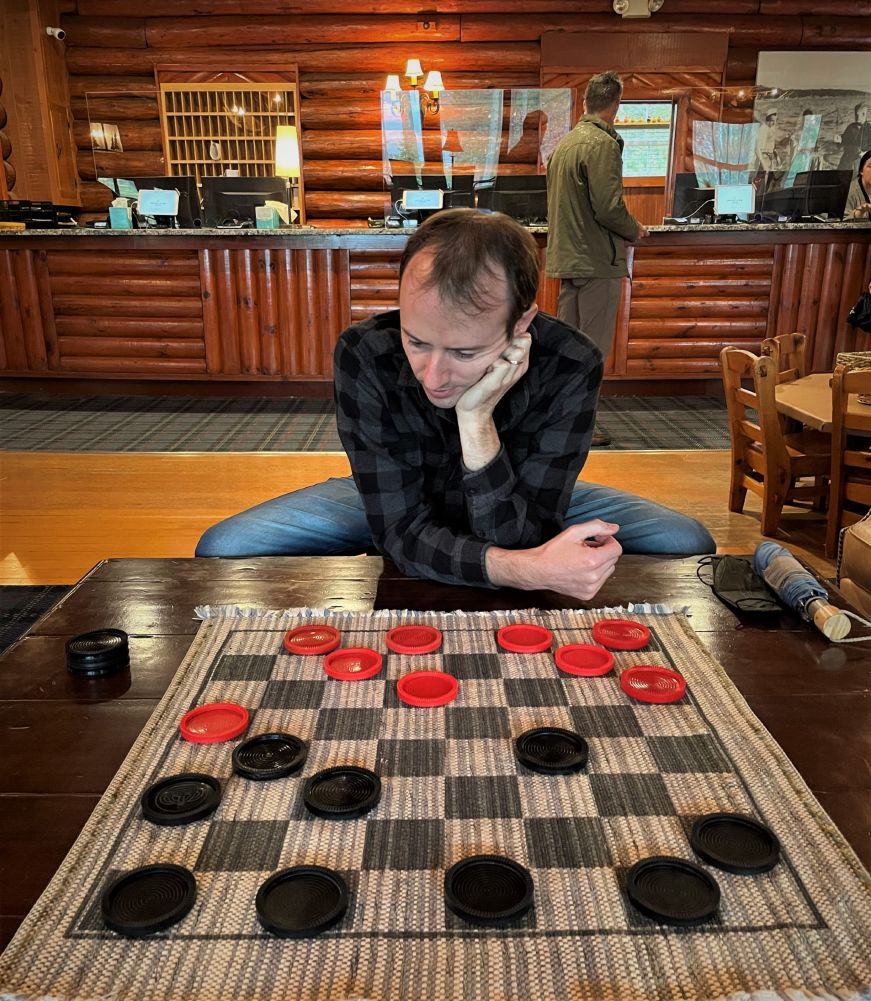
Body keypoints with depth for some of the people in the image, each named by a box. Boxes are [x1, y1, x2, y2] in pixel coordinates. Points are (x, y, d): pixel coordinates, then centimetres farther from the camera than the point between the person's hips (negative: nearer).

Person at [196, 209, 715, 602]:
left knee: (686, 545, -15)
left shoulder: (571, 368, -31)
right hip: (397, 501, 0)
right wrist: (531, 571, -45)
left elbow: (515, 541, -32)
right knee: (225, 549, -16)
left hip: (525, 505, 1)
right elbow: (403, 531, -31)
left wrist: (476, 420, -45)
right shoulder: (365, 354, -31)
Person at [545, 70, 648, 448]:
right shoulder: (603, 144, -13)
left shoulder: (564, 142, 13)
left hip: (566, 259, 9)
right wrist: (635, 229, -2)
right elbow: (608, 207, -21)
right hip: (597, 261, -9)